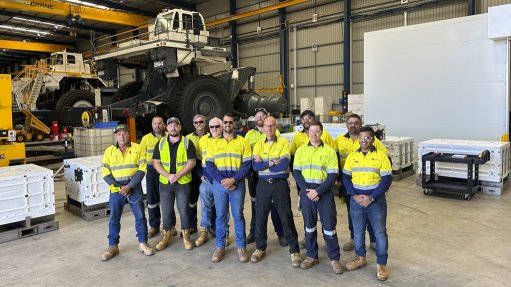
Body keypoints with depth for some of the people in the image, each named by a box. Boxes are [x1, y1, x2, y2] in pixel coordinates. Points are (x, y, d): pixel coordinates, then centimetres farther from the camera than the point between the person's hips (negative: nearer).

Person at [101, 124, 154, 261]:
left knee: (140, 216, 5)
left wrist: (129, 186, -15)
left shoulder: (138, 148, -1)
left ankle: (143, 243, 20)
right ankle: (113, 246, 21)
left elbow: (142, 169, -7)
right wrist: (119, 187, -11)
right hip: (116, 190, 1)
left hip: (135, 188, -1)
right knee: (114, 219, 8)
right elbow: (106, 173, 0)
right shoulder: (109, 151, 4)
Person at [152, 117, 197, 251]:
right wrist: (168, 175, -13)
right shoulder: (160, 143, 6)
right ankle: (166, 236, 25)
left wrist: (177, 175, -16)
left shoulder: (187, 143, -2)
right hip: (165, 182, 3)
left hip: (183, 182, -2)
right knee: (166, 210, 10)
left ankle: (186, 236, 21)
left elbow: (191, 162, -8)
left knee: (183, 210, 5)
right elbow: (155, 162, 1)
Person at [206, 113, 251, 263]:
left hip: (237, 184, -1)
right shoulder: (214, 143, 8)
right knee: (220, 216, 8)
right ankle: (220, 247, 20)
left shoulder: (242, 142, 3)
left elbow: (247, 164, -3)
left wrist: (234, 179, -14)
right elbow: (209, 165, 1)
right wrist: (222, 180, -11)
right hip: (219, 184, 1)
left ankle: (241, 247, 16)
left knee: (238, 215, 5)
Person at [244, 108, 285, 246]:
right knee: (255, 203, 12)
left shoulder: (275, 133, 5)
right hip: (254, 173, 3)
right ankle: (253, 232, 24)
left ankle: (280, 233, 12)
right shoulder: (250, 134, 11)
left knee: (275, 203, -1)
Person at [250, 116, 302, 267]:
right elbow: (255, 166, -8)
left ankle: (294, 251, 15)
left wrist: (264, 163, -12)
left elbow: (284, 165, -18)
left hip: (280, 184, -3)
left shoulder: (284, 143, -4)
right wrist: (273, 162, -16)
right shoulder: (259, 144, 5)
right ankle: (260, 248, 28)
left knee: (286, 218, 2)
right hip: (263, 184, 3)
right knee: (260, 217, 10)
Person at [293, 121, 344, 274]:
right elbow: (296, 172, 2)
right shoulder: (300, 150, 5)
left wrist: (318, 191, -15)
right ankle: (312, 256, 25)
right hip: (306, 191, 2)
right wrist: (307, 190, -10)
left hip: (324, 192, -2)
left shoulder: (329, 151, -2)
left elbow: (333, 175, -6)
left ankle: (334, 258, 15)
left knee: (329, 225, 1)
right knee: (309, 225, 11)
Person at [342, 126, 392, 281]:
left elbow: (387, 179, -9)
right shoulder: (352, 156, 4)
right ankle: (360, 258, 33)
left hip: (376, 201, -3)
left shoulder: (381, 156, -6)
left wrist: (371, 198, -15)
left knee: (380, 232, 4)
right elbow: (345, 177, 5)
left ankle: (381, 264, 18)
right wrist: (354, 195, -10)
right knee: (358, 231, 14)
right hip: (356, 200, 3)